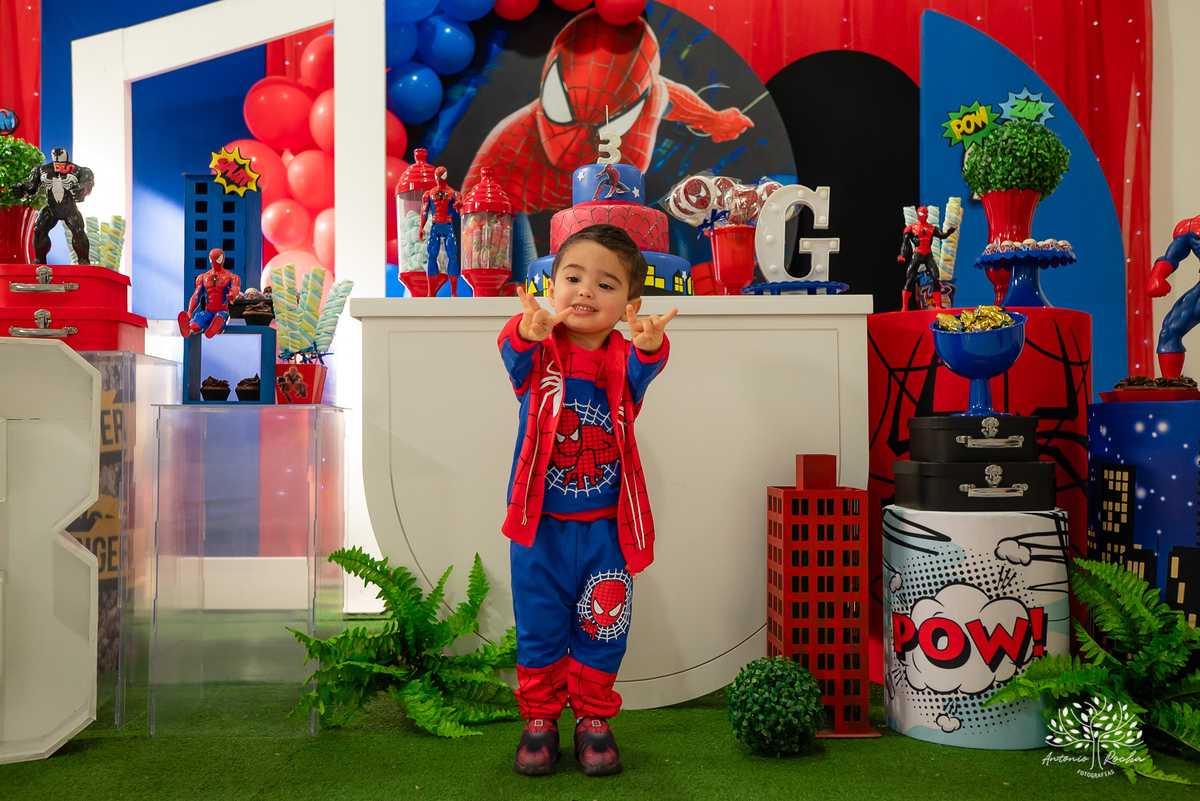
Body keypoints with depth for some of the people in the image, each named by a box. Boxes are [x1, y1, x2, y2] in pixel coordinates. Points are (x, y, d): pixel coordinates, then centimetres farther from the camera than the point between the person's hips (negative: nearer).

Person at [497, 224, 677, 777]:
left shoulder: (622, 359, -5)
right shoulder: (539, 355, -6)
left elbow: (641, 368, -28)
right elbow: (515, 355, -29)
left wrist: (648, 344, -53)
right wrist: (528, 332, -54)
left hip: (606, 526, 0)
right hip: (542, 524, 0)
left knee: (602, 630, 10)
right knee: (539, 628, 12)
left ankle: (594, 719, 30)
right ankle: (539, 719, 30)